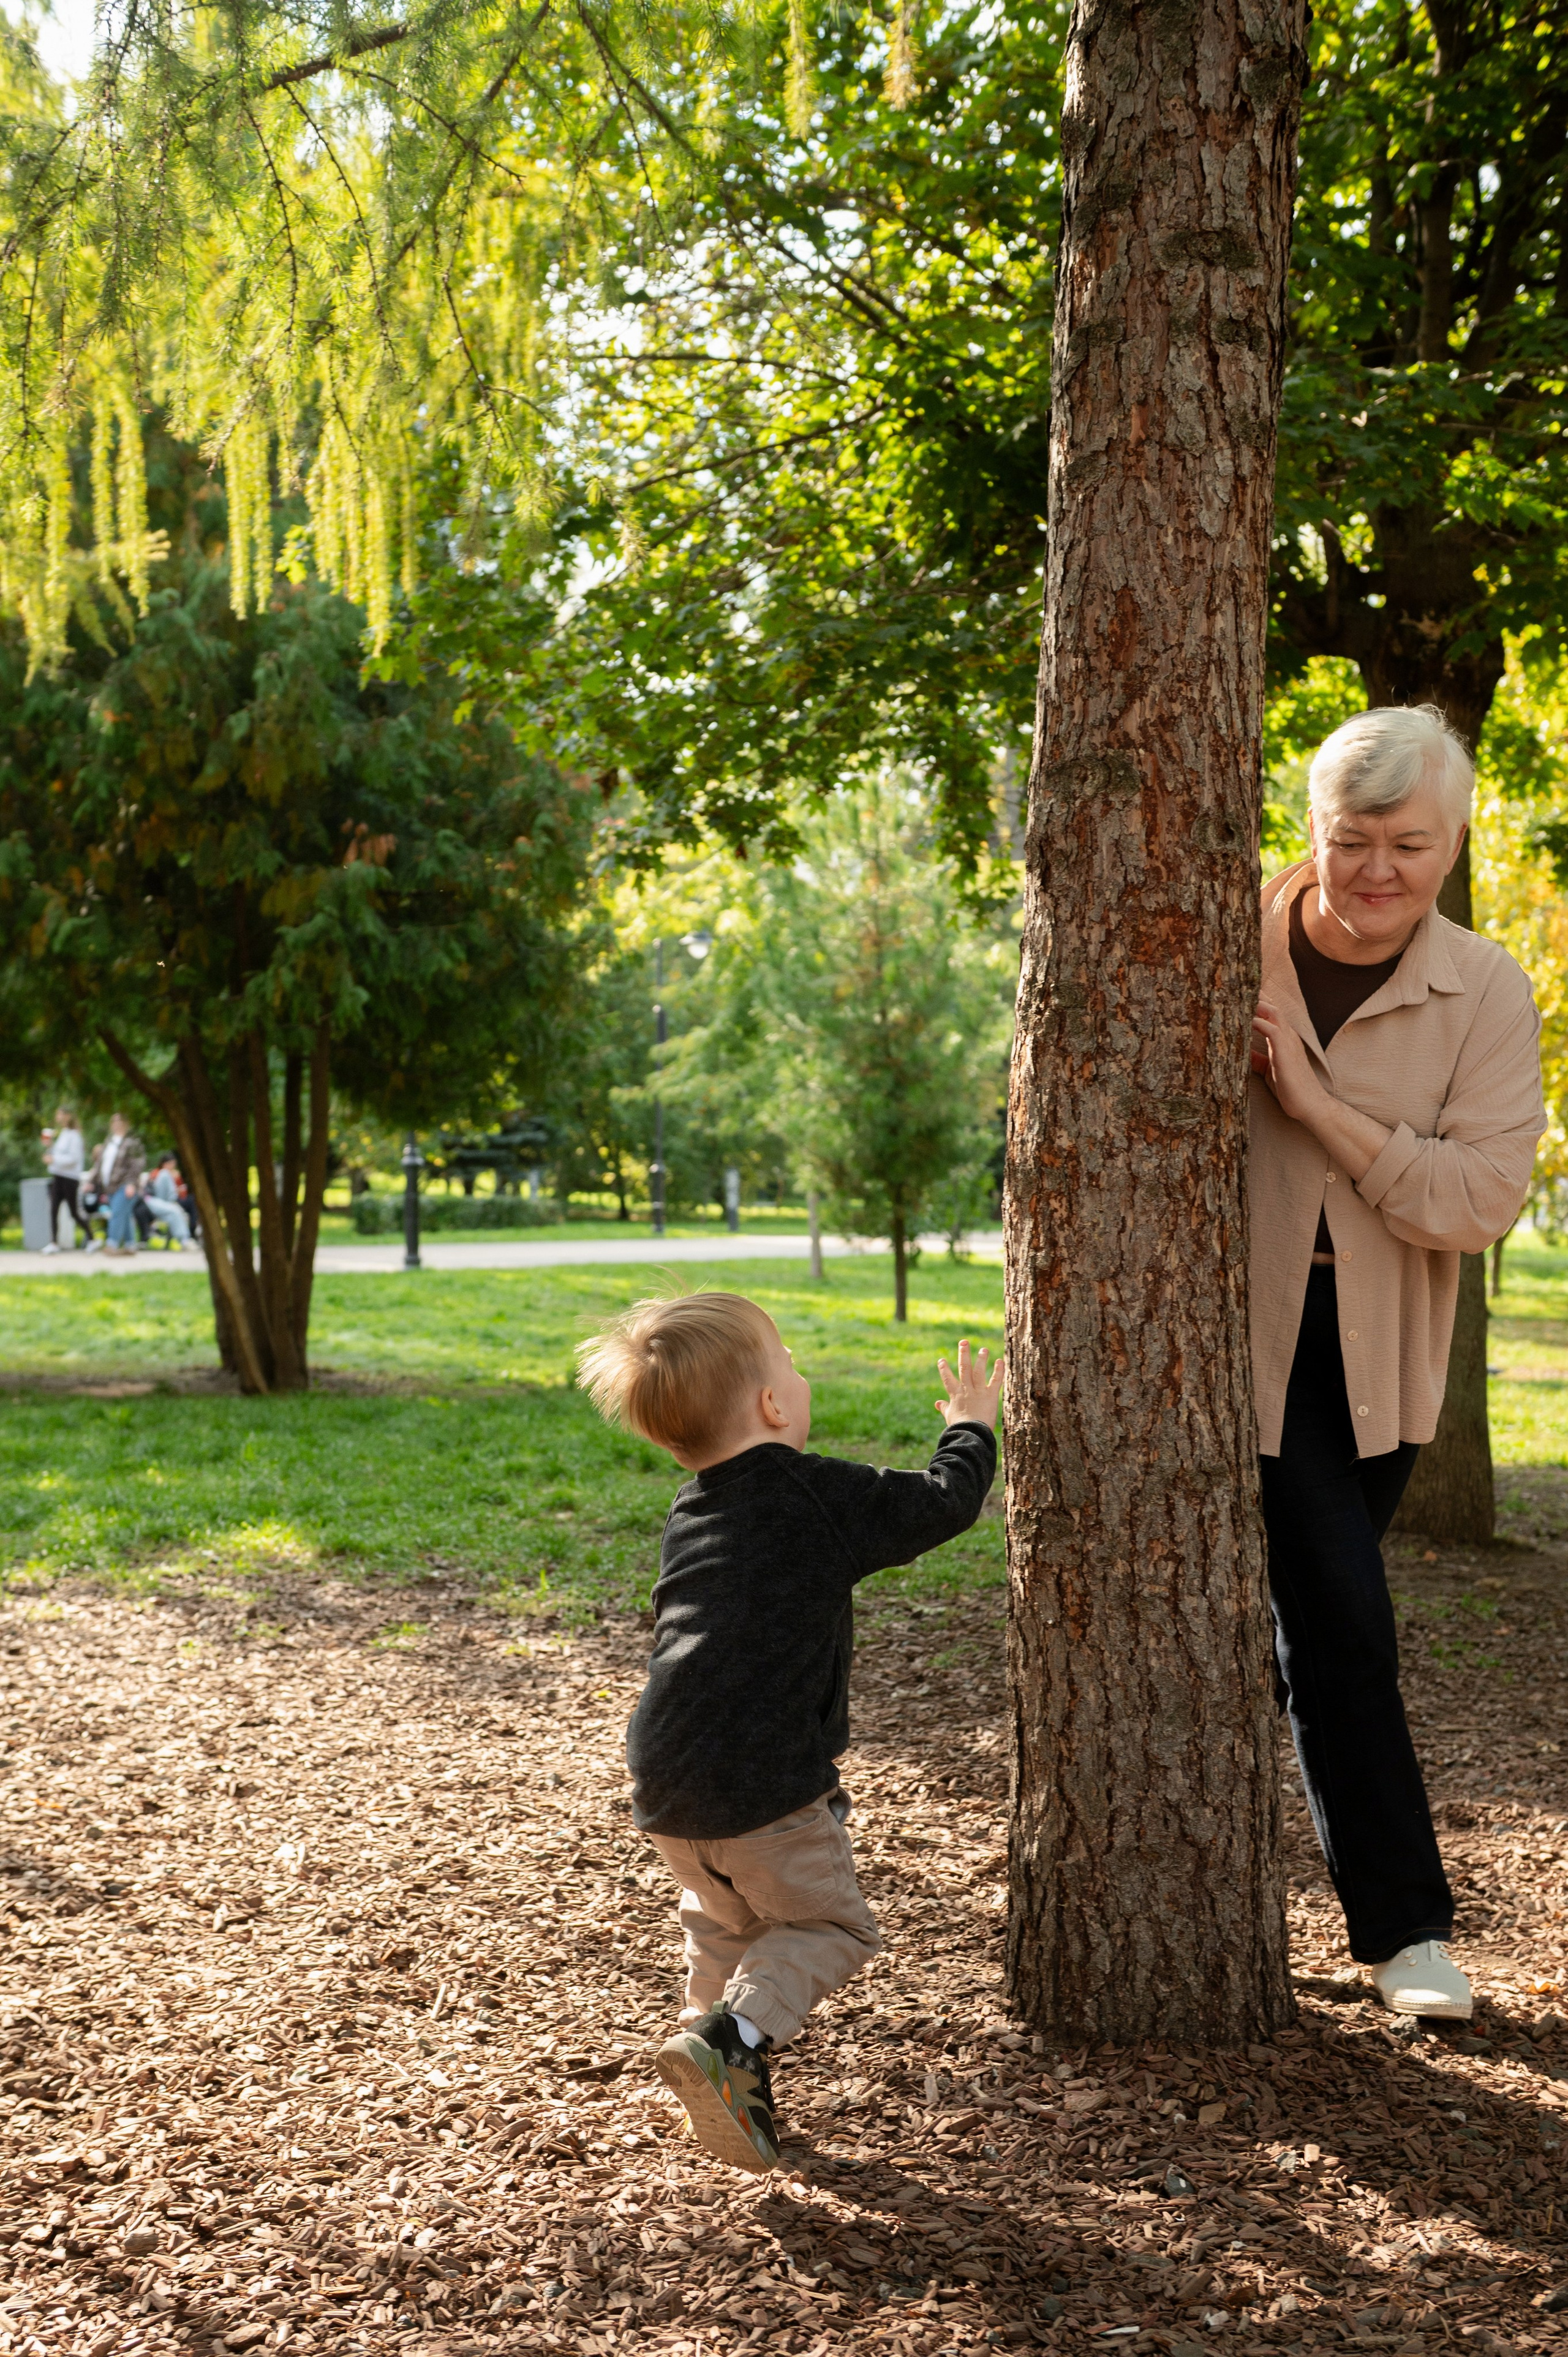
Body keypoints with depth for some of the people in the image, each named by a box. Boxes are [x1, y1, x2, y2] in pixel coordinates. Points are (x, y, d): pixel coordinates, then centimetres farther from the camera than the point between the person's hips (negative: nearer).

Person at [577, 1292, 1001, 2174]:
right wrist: (971, 1427, 20)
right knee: (830, 1926, 10)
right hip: (766, 1785, -7)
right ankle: (733, 2037, -10)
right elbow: (944, 1504, 2)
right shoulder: (825, 1496, -9)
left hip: (665, 1785, 7)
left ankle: (722, 2072, 26)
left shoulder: (691, 1515, 12)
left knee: (724, 1923, 29)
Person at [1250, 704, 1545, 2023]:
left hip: (1378, 1360, 3)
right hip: (1242, 1335, -2)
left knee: (1312, 1619, 15)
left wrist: (1319, 1102, -23)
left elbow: (1479, 1201, -17)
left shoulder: (1487, 996, -7)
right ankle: (1403, 1924, 7)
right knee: (1343, 1625, -7)